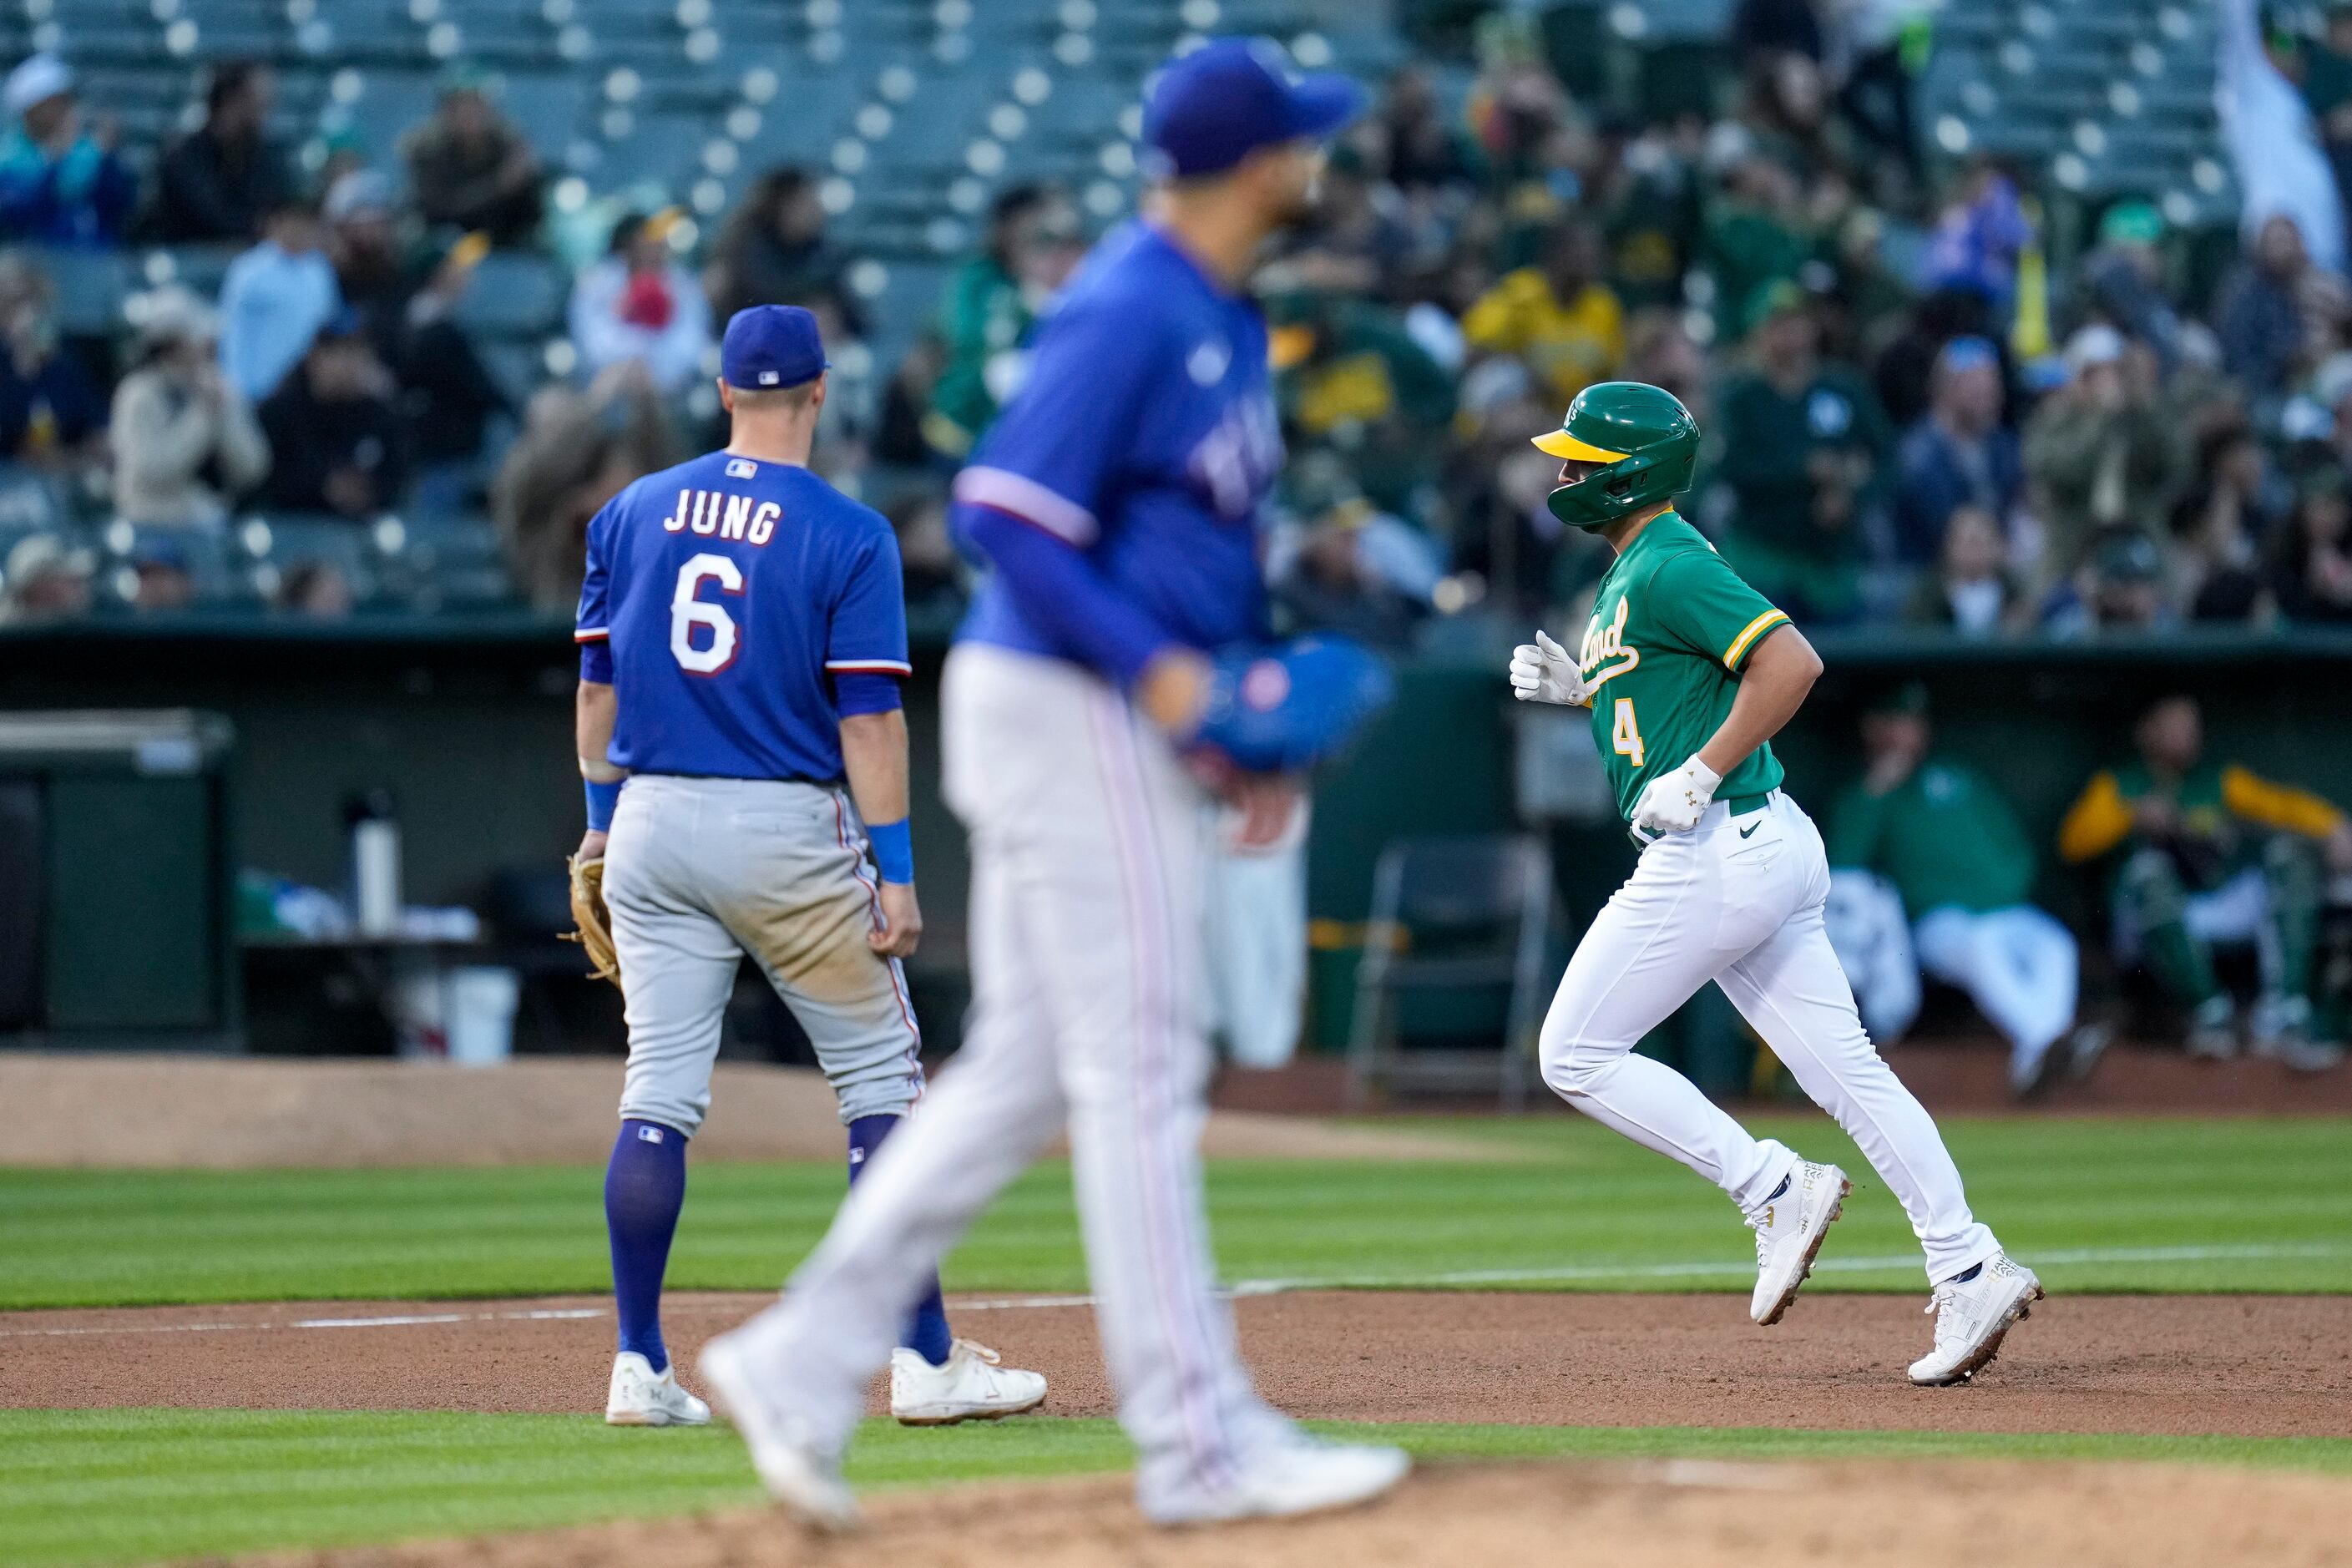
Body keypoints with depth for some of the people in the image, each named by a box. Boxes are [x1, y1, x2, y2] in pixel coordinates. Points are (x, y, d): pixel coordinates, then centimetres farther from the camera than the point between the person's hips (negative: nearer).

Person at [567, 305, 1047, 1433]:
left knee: (658, 1096, 4)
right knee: (881, 1083, 4)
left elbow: (597, 683, 10)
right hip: (788, 832, -4)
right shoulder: (847, 534, -7)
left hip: (653, 826, 4)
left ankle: (640, 1371, 2)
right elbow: (868, 713, -11)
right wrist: (896, 870, -9)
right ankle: (927, 1360, 2)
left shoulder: (632, 514, 7)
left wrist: (601, 822, 18)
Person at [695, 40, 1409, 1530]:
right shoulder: (1129, 315, -16)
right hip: (1070, 714, -10)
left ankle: (805, 1362, 13)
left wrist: (1254, 722, 15)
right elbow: (1006, 510, -21)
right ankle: (1201, 1441, -3)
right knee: (1138, 1071, -6)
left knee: (1024, 1071, 11)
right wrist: (1155, 668, -22)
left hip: (1143, 719, 10)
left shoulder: (1223, 316, 14)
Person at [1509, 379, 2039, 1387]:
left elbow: (1791, 662, -24)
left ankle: (1773, 1190, -3)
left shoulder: (1667, 567, -13)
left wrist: (1698, 775, -22)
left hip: (1713, 847, -10)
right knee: (1845, 1071, 5)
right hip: (1766, 849, 10)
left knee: (1576, 1057, -1)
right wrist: (1580, 687, 16)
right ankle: (1970, 1274, -1)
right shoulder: (1632, 570, 19)